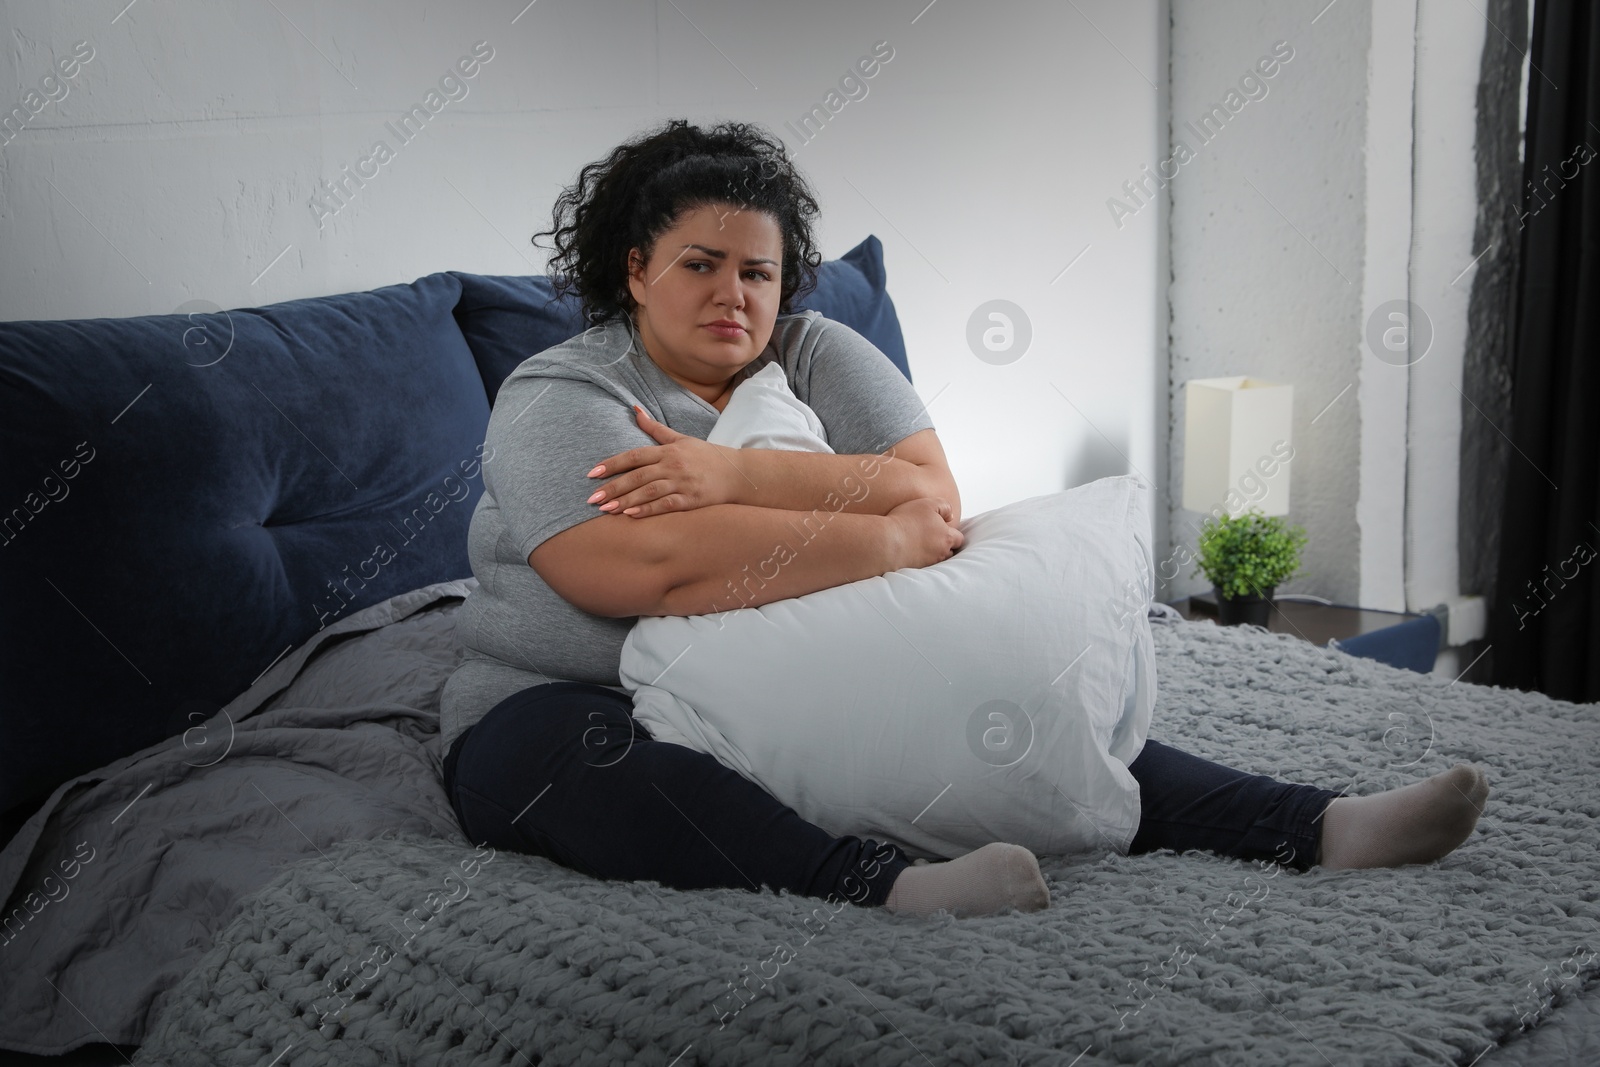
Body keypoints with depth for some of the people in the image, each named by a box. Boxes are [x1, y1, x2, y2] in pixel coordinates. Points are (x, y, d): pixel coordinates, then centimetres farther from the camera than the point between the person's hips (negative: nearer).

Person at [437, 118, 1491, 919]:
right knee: (592, 759, -38)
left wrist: (738, 472, -21)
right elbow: (659, 571, -27)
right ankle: (885, 882, -55)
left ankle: (1313, 825, -18)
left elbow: (934, 498, -11)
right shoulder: (556, 397, -9)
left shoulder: (818, 355, 5)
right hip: (563, 712, -4)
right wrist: (893, 539, -20)